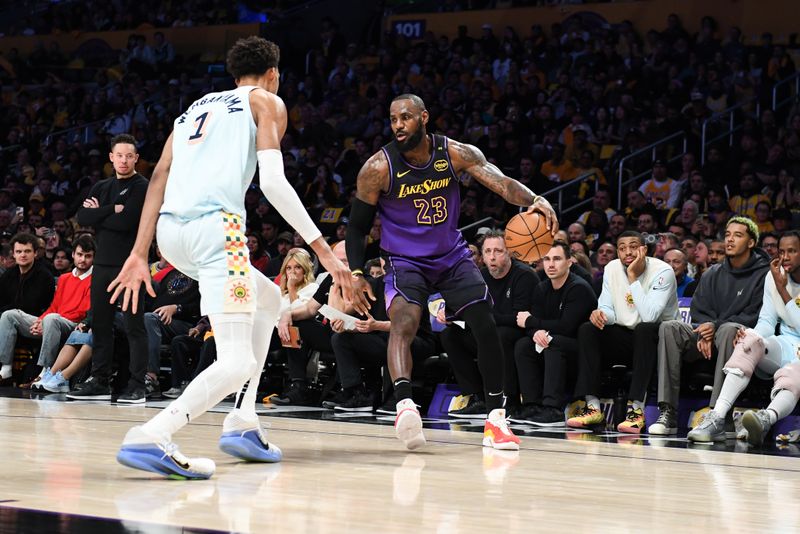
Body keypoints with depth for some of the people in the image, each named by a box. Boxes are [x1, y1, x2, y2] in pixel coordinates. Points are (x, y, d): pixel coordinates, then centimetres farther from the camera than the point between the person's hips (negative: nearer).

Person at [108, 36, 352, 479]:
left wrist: (139, 253, 15)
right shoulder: (267, 102, 13)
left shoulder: (197, 107, 31)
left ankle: (242, 424, 19)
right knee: (237, 361, -8)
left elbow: (159, 177, 18)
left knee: (268, 299, 29)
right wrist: (323, 250, -4)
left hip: (171, 231, 7)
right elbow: (273, 182, -3)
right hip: (215, 223, -7)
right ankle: (149, 437, -31)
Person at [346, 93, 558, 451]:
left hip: (452, 256, 3)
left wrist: (534, 201, -44)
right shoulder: (379, 168, -15)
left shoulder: (455, 153, -11)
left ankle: (495, 420, 5)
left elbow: (501, 182, -24)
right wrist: (356, 275, -16)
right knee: (404, 322, -30)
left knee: (486, 328, -5)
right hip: (405, 260, -3)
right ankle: (404, 405, -48)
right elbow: (357, 226, -5)